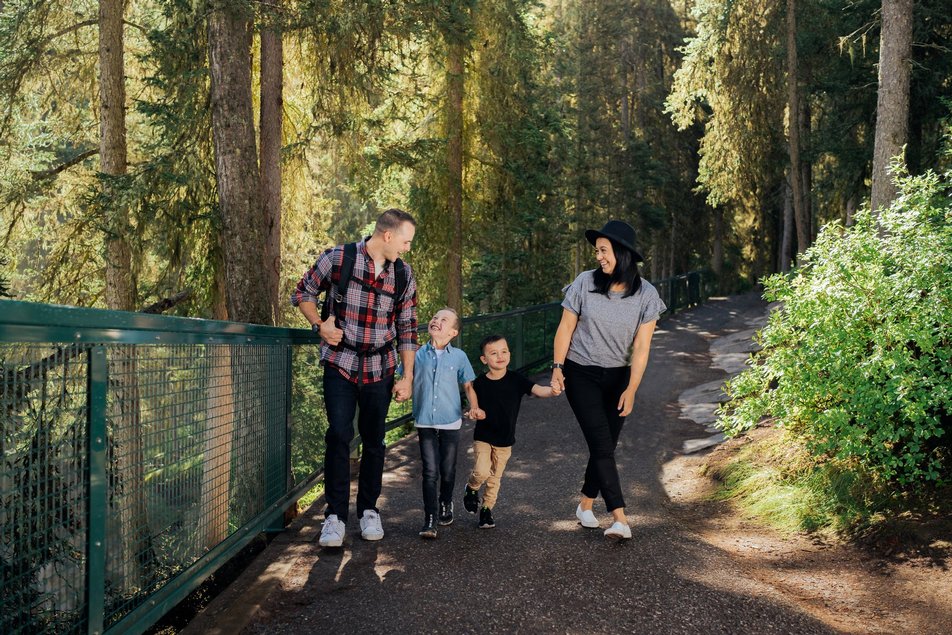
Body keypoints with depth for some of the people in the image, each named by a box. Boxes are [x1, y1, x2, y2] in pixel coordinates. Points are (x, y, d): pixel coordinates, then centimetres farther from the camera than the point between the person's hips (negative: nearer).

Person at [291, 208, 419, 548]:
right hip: (340, 363, -3)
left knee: (374, 440, 8)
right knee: (339, 434, -12)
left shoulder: (404, 274, 3)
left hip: (379, 368, 3)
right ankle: (335, 515, -2)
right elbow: (302, 293, 6)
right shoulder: (337, 258, -8)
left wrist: (408, 377, 5)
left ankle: (369, 510, 23)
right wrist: (319, 325, -11)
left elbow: (407, 329, 8)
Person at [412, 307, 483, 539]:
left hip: (450, 422, 1)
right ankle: (429, 520, 0)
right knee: (430, 471, -5)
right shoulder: (417, 354, -1)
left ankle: (446, 503, 38)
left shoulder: (459, 356, -1)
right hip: (425, 422, 0)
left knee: (447, 470, 11)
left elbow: (468, 385, 7)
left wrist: (474, 407, -6)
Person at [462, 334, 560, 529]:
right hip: (483, 437, -1)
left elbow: (537, 390, -23)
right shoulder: (480, 383, -8)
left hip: (505, 440, 1)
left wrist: (551, 390, -42)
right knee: (482, 471, -19)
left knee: (495, 478, 13)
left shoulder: (516, 379, -10)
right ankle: (472, 488, 14)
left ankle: (487, 509, 33)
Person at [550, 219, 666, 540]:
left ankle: (585, 505, 28)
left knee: (606, 445, 7)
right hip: (581, 374, -2)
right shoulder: (585, 283, -10)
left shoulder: (646, 295, -8)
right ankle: (620, 519, -12)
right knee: (601, 445, -10)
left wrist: (631, 389, -12)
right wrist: (557, 367, -4)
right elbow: (566, 328, -2)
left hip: (618, 377, 2)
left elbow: (641, 346, -8)